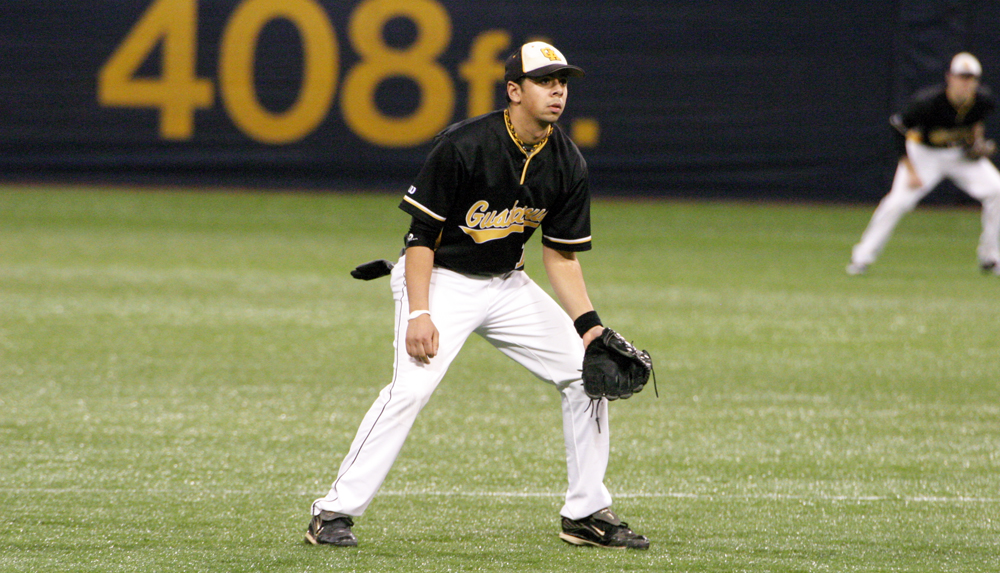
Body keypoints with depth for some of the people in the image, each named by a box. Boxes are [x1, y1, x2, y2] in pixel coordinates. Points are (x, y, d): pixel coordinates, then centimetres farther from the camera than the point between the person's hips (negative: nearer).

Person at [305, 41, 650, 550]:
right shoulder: (462, 146, -21)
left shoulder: (568, 164, -4)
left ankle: (587, 514, 11)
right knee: (410, 388, -25)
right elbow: (422, 235, -17)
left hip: (507, 287, 7)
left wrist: (588, 324, -7)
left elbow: (561, 255, 5)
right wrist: (419, 313, -26)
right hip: (439, 279, -7)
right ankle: (335, 513, -19)